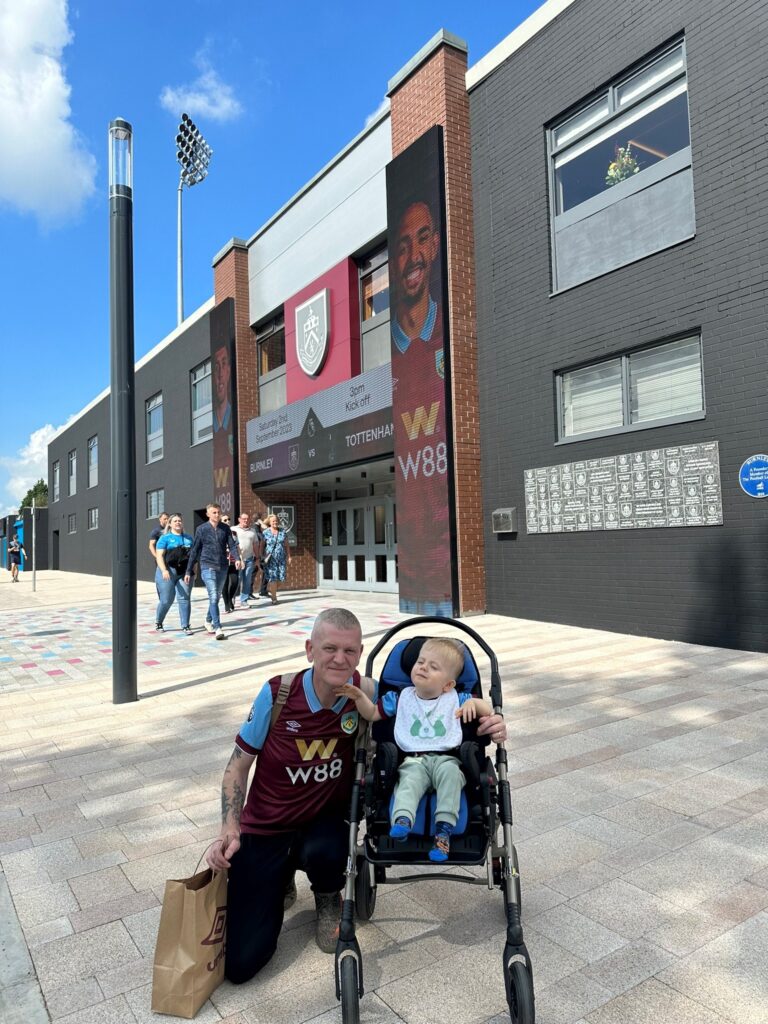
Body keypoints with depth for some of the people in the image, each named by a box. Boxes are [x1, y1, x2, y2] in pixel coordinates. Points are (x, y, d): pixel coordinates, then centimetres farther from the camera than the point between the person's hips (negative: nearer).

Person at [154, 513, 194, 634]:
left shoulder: (188, 538, 15)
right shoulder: (165, 538, 2)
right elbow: (159, 555, -6)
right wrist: (164, 570, -19)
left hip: (184, 572, 3)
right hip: (168, 572, -3)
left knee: (184, 598, -2)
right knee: (166, 600, 2)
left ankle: (185, 626, 3)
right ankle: (158, 622, 27)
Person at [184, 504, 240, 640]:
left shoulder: (225, 528, 6)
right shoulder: (201, 529, 0)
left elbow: (232, 545, 3)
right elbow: (195, 551, 3)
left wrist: (237, 558, -18)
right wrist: (188, 571, 2)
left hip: (222, 567, 4)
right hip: (208, 567, -4)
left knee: (217, 597, 15)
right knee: (213, 597, -13)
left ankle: (208, 621, 36)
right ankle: (218, 628, -13)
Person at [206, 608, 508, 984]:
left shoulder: (366, 693, -16)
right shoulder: (277, 694, -19)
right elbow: (238, 765, -6)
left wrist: (485, 725, -23)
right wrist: (230, 829, -18)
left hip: (326, 817, 1)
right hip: (264, 829, 0)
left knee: (324, 853, -37)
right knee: (240, 963, -8)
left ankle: (328, 899, 3)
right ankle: (280, 882, 24)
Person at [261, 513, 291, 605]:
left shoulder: (282, 532, 9)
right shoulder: (266, 533, 0)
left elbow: (286, 545, 12)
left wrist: (289, 556, 9)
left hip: (281, 557, 3)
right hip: (270, 558, -3)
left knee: (280, 577, 0)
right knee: (272, 577, -7)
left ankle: (269, 587, 29)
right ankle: (274, 598, 3)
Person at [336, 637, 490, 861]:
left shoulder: (456, 699, 14)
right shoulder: (402, 698, 16)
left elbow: (488, 710, 14)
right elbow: (372, 714, 16)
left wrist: (473, 702, -6)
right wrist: (359, 696, -2)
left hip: (446, 758, 0)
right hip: (413, 760, 1)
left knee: (450, 772, -33)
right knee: (409, 780, -31)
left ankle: (444, 827, -36)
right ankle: (402, 820, -49)